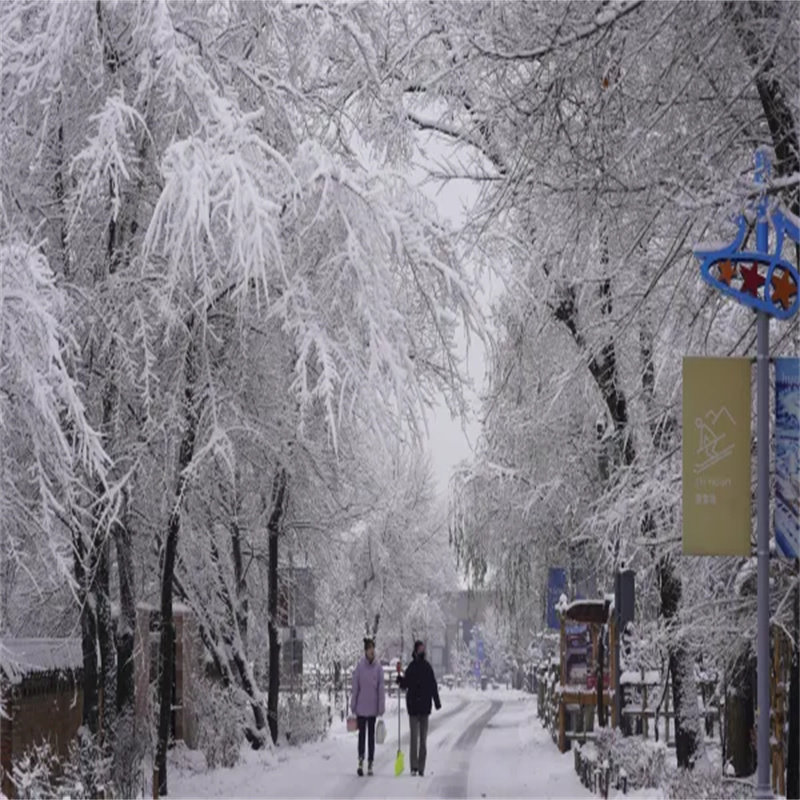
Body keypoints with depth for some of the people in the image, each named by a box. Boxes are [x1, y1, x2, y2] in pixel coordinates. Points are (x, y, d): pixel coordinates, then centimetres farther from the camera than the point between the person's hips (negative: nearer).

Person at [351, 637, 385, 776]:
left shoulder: (378, 668, -3)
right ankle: (361, 759, -10)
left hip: (373, 708, 1)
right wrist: (353, 707, 0)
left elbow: (381, 689, 0)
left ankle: (370, 764, 9)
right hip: (361, 707, -1)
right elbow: (355, 688, -1)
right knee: (362, 733, -4)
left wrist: (381, 709, -3)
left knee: (371, 735, 6)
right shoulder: (359, 667, -6)